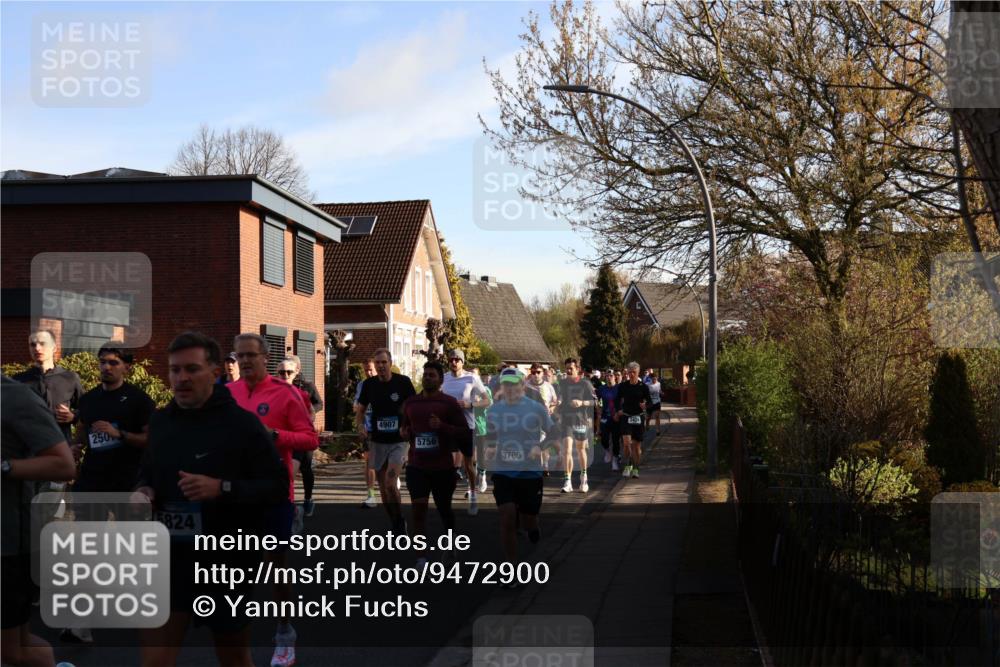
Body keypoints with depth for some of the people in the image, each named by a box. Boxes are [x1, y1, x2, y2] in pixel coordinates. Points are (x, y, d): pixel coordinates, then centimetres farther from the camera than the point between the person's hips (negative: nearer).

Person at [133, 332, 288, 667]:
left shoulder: (242, 423, -10)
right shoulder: (159, 421, 7)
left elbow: (278, 485, -12)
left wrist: (223, 488, -25)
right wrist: (144, 491, -1)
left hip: (226, 560, -4)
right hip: (170, 556, 4)